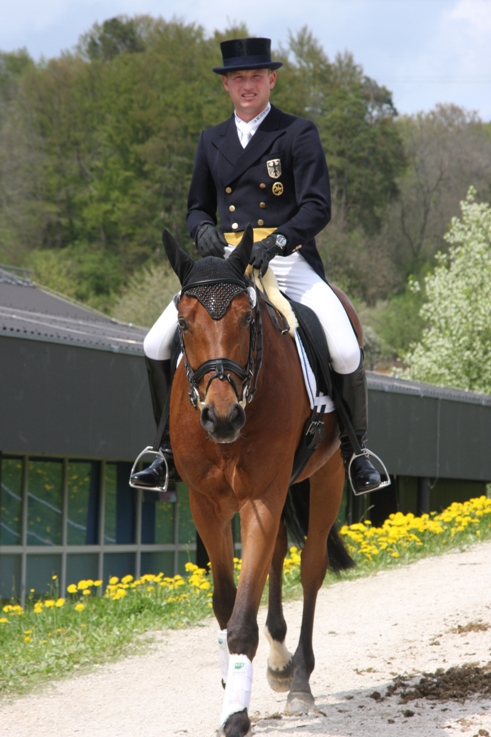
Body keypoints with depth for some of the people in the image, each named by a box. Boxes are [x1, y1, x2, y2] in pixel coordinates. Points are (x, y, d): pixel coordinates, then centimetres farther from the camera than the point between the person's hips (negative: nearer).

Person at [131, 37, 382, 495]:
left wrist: (277, 241, -25)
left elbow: (317, 208, -8)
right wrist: (203, 229, -3)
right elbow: (197, 206, 22)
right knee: (157, 345, -11)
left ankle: (355, 449, 2)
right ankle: (170, 448, 6)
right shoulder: (211, 141, 15)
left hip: (287, 263, -4)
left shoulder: (298, 134, 1)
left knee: (346, 353, -22)